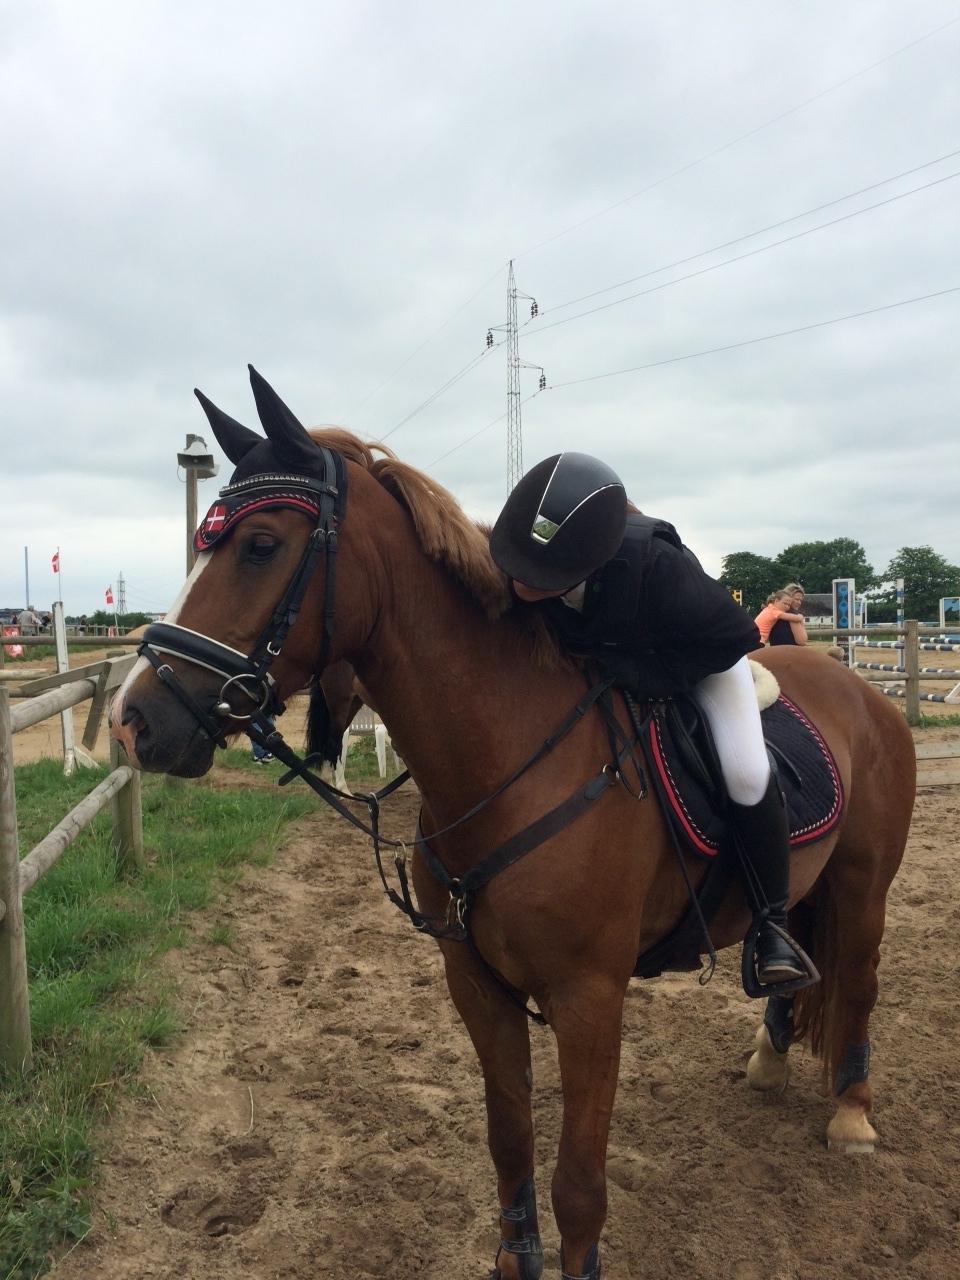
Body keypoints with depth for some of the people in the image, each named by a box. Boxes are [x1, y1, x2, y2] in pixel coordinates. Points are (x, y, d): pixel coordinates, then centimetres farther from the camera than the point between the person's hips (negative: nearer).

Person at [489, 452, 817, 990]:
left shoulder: (654, 564, -46)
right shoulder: (511, 562, -32)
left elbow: (735, 637, -29)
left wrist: (637, 672, -36)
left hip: (699, 651, -4)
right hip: (589, 658, 4)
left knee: (746, 775, -22)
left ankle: (772, 923, 2)